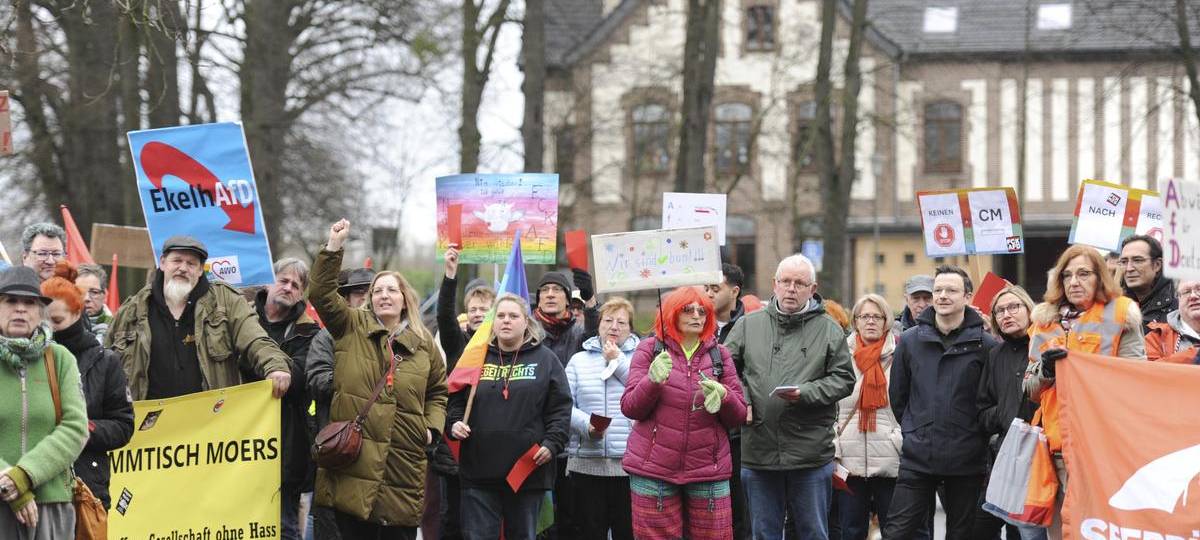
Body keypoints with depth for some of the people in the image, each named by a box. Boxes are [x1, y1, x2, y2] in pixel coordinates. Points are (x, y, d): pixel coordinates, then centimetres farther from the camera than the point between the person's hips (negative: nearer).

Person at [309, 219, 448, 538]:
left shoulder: (423, 343, 12)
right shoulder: (352, 327, 7)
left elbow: (438, 389, 23)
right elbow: (321, 293, -4)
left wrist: (432, 426, 7)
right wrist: (334, 247, -11)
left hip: (403, 461, 2)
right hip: (353, 458, -2)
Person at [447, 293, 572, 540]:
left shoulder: (545, 359, 6)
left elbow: (560, 408, 3)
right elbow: (455, 401, 16)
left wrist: (552, 443, -9)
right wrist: (455, 423, -4)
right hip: (479, 473, 1)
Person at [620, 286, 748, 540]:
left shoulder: (719, 354, 11)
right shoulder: (649, 349, 6)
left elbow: (739, 416, 9)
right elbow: (629, 408, 0)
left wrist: (723, 397, -13)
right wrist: (652, 381, -18)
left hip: (708, 471, 2)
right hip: (654, 471, -2)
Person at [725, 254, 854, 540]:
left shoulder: (829, 329, 3)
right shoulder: (748, 324, 7)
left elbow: (843, 379, -1)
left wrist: (805, 393, -16)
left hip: (811, 451, -2)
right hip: (758, 451, 2)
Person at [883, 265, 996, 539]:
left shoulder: (984, 345, -3)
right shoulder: (910, 340, 4)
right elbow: (897, 395, 13)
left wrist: (975, 437, 3)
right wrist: (914, 430, 11)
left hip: (966, 462, -1)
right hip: (917, 457, 1)